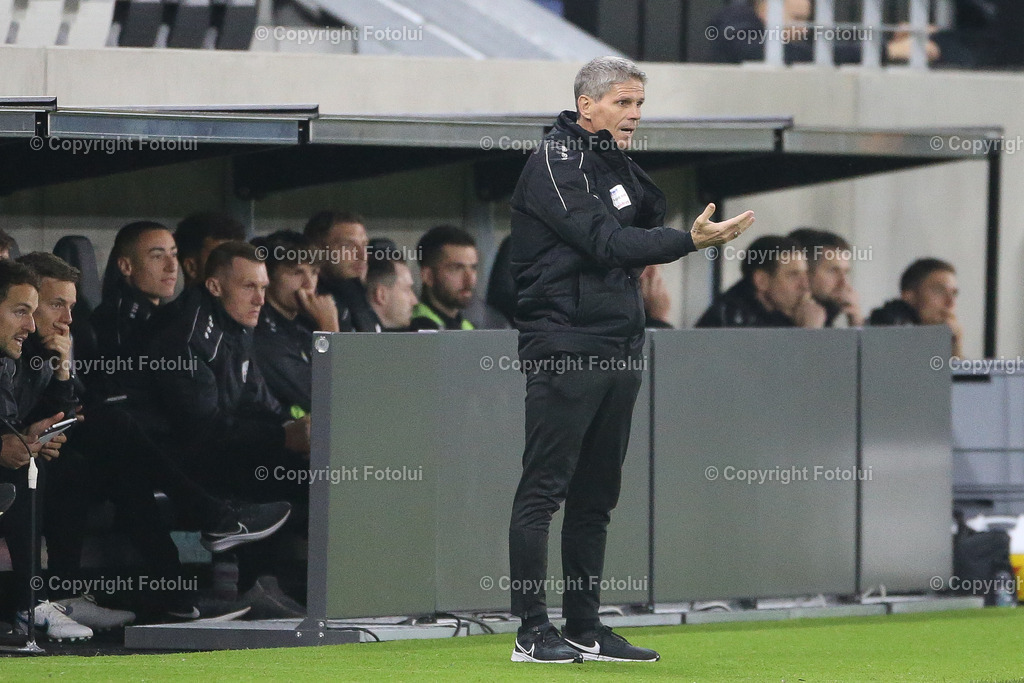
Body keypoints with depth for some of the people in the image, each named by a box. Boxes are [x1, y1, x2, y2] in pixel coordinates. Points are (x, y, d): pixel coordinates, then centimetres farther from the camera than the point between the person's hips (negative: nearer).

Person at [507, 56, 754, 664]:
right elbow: (604, 242, -19)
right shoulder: (555, 162, -10)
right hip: (564, 345, -9)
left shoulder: (610, 161, 18)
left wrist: (627, 164, 3)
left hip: (619, 349, 9)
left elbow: (654, 215, 16)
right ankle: (534, 633, -8)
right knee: (544, 489, -7)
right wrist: (690, 241, -25)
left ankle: (585, 629, 16)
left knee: (596, 494, 11)